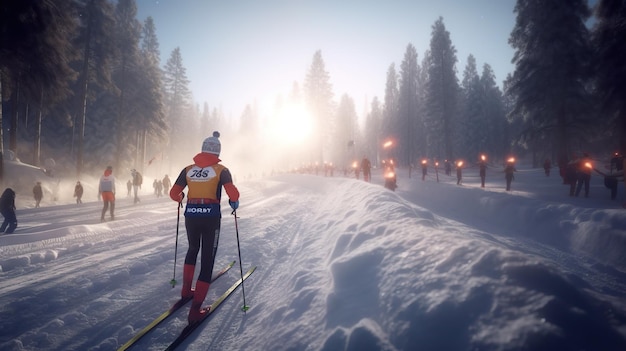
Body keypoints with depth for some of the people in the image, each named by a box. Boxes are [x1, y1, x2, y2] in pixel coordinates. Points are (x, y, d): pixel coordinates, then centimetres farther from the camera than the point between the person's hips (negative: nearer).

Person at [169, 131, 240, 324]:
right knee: (207, 259, 3)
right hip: (211, 216, -3)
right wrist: (234, 202, 7)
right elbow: (232, 193, -15)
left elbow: (174, 193, 7)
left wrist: (181, 198, 29)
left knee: (193, 249, 30)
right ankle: (195, 309, -1)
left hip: (191, 214, 4)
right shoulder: (221, 170, -1)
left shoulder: (188, 169, 8)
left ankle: (186, 289, 35)